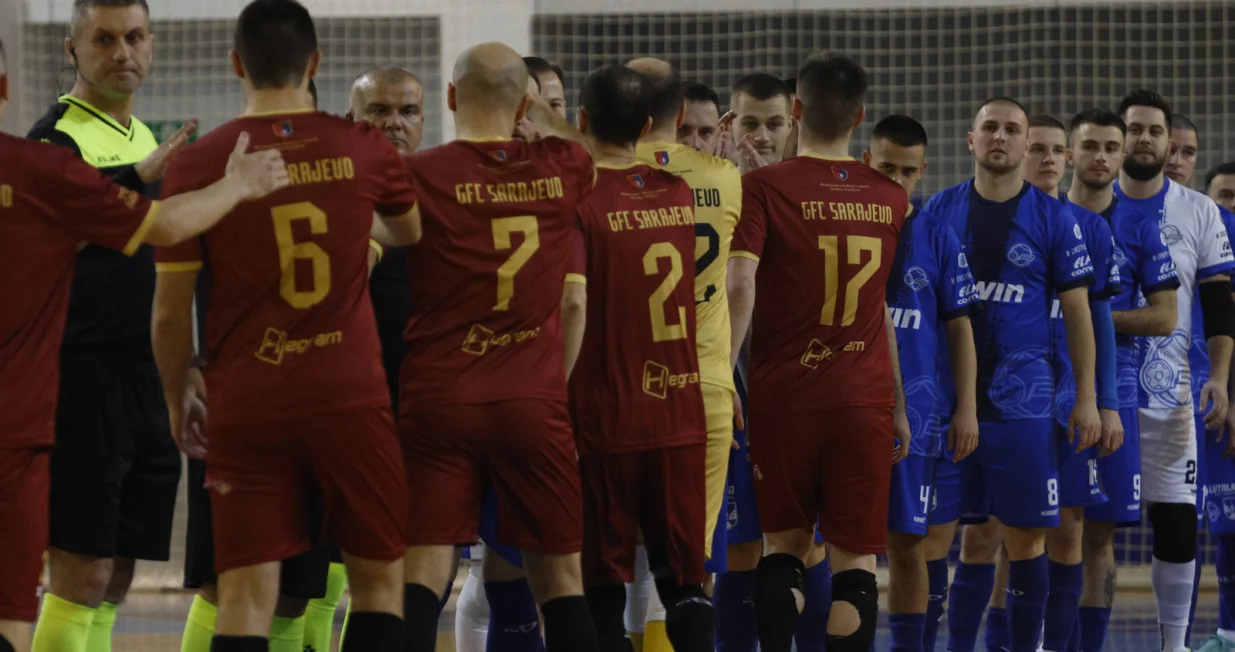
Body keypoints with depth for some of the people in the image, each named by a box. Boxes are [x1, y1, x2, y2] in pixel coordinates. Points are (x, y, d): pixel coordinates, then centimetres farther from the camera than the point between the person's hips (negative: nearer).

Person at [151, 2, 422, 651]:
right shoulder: (364, 150, 1)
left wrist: (178, 402, 15)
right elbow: (412, 231, 24)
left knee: (246, 594, 0)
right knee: (379, 578, 11)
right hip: (351, 398, 0)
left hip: (244, 405, 0)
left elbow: (170, 312, 0)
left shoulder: (197, 164, -3)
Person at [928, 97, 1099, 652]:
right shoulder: (940, 210, 7)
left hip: (1022, 401, -1)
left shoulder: (1053, 218, 2)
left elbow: (1077, 311, 4)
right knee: (969, 536, 2)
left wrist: (1086, 397, -2)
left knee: (1025, 535, 0)